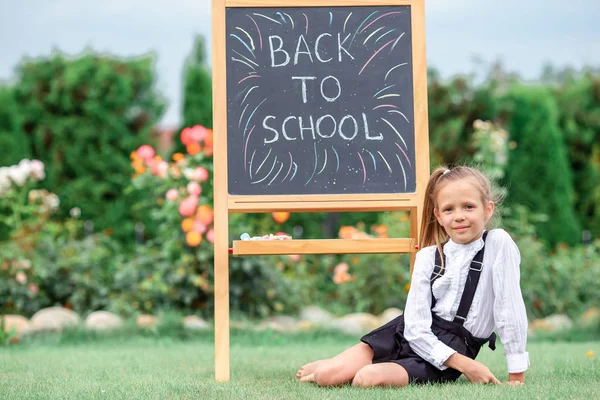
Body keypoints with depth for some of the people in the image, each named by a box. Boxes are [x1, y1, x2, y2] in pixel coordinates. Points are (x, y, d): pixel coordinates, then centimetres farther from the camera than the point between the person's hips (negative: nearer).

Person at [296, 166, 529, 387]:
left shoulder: (499, 244, -10)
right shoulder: (428, 257, 0)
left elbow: (510, 310, -11)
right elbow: (416, 328, -7)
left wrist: (517, 374, -15)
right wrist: (463, 364, -19)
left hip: (454, 350, -3)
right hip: (410, 335, 3)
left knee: (368, 379, -28)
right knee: (328, 376, -16)